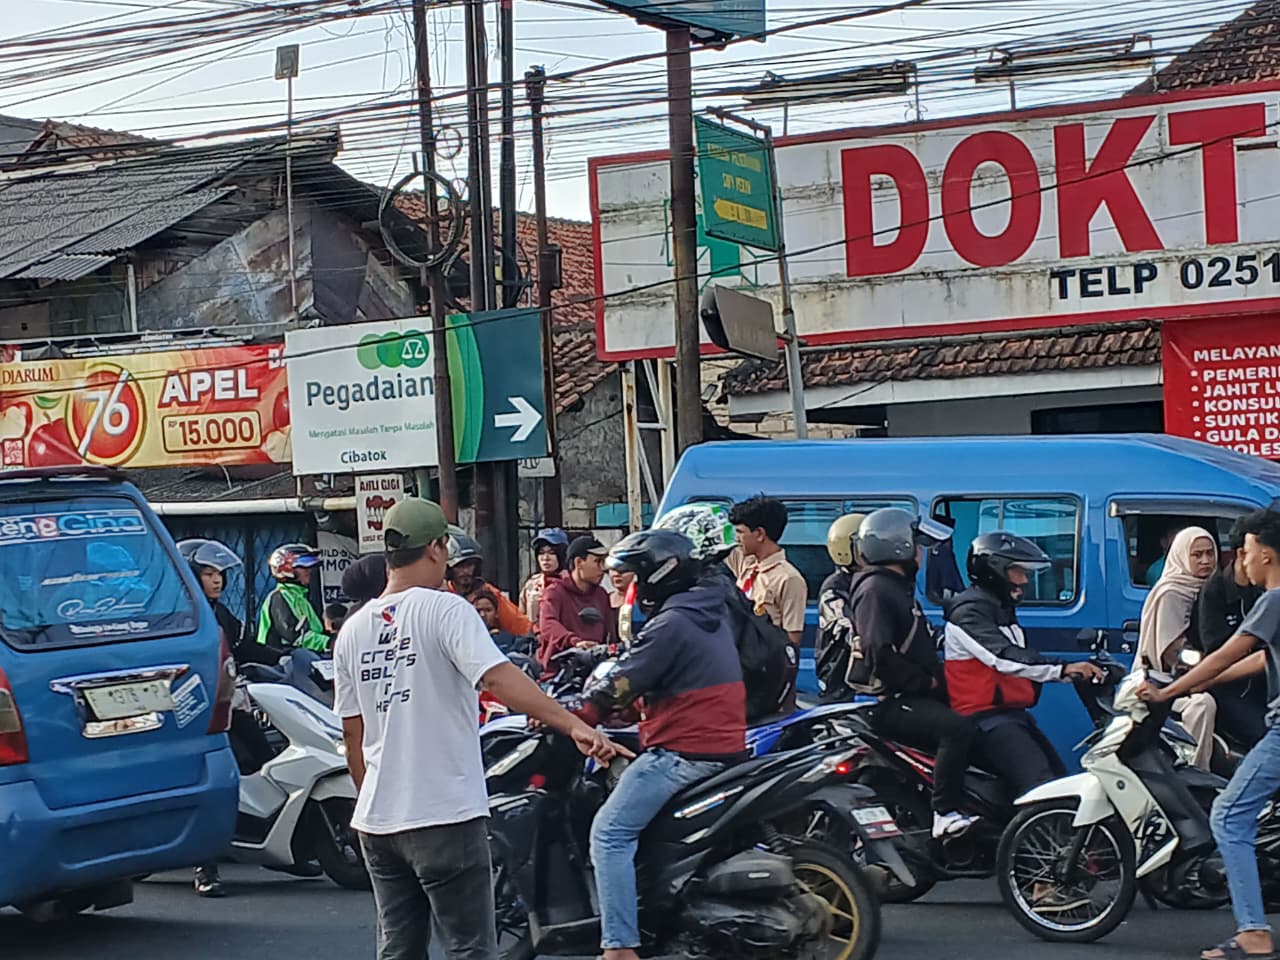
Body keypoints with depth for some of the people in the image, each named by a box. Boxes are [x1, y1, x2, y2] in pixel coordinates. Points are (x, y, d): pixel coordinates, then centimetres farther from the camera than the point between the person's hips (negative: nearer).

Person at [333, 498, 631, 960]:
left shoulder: (353, 631, 10)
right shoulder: (444, 609, -9)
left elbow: (352, 735, 14)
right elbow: (499, 677, -25)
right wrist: (575, 726, -33)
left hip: (378, 819, 7)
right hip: (445, 814, -7)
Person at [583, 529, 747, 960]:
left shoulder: (671, 624, -14)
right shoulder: (713, 615, 15)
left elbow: (620, 686, -14)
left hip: (682, 752, -10)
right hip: (726, 746, 10)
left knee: (610, 834, -9)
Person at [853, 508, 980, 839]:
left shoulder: (898, 587, 23)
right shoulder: (875, 591, -11)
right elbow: (879, 655, -23)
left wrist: (937, 680, 15)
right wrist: (925, 681, -16)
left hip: (915, 696, 11)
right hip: (891, 702, -11)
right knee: (959, 729, -31)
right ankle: (946, 814, -31)